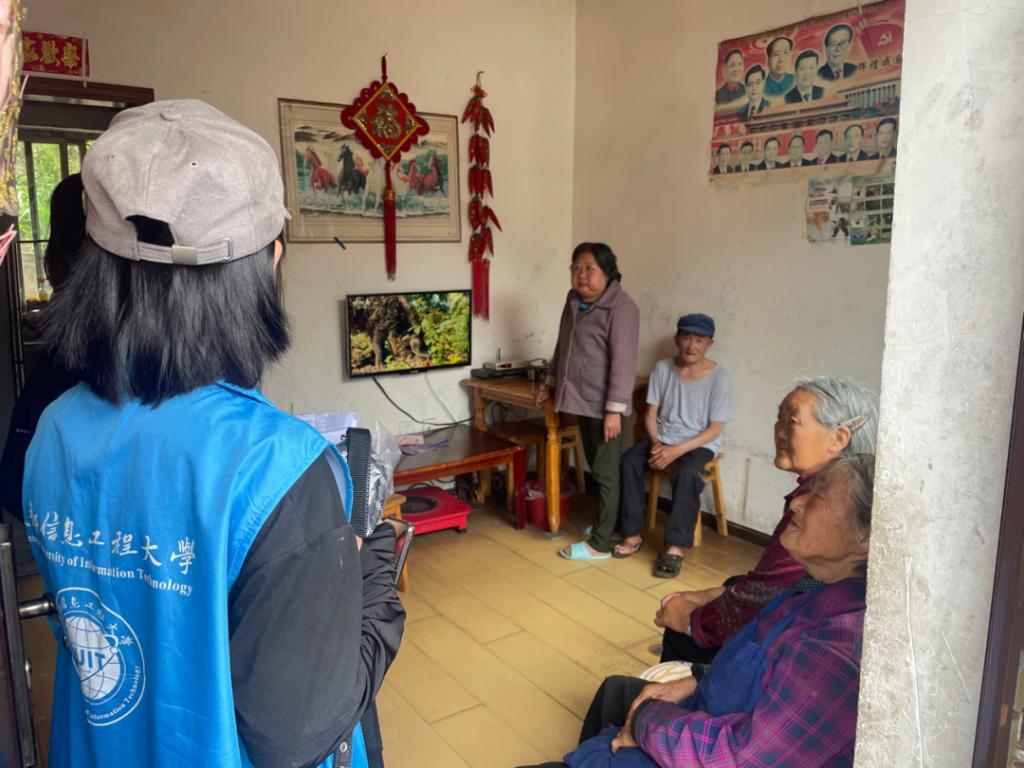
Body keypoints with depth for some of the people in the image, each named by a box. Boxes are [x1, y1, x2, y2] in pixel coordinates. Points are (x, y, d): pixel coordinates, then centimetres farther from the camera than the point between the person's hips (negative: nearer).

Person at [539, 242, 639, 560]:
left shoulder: (621, 307, -16)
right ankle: (605, 523, 32)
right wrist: (552, 382, 23)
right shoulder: (574, 300, 10)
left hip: (604, 405, -8)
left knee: (605, 472, 0)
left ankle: (600, 544, 7)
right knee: (595, 469, 17)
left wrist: (614, 409, -24)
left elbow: (623, 362, -21)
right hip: (582, 400, 8)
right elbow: (563, 346, 21)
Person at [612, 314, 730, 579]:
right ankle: (632, 535, -13)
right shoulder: (662, 368, -2)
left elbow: (715, 429, -13)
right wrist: (656, 443, -16)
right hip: (662, 438, 4)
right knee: (628, 462, -22)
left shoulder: (718, 378, -12)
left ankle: (675, 547, -27)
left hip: (699, 444, -3)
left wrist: (677, 451, -23)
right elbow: (651, 413, 3)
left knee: (687, 474, -35)